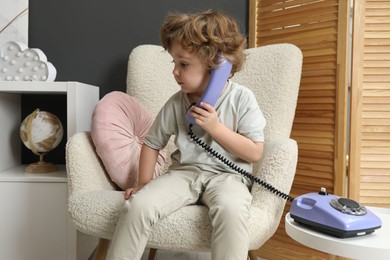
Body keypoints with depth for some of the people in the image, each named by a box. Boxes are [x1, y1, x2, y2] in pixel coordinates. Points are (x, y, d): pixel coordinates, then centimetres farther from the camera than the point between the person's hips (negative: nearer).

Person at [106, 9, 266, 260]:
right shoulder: (176, 103, 1)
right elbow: (152, 143, 12)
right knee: (138, 204, -22)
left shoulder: (241, 98, -7)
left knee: (230, 208, -37)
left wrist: (215, 127, -16)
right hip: (184, 172, 3)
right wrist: (144, 183, 7)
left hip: (226, 175, -2)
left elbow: (255, 153, -8)